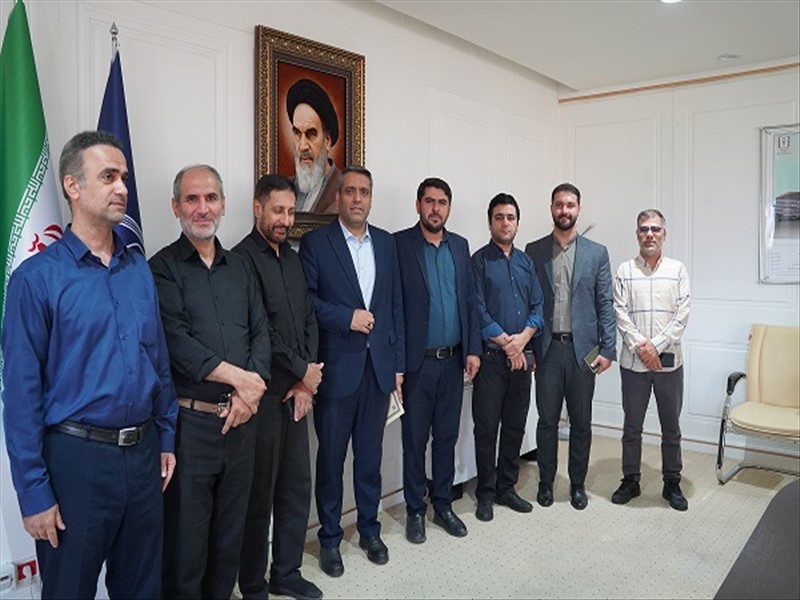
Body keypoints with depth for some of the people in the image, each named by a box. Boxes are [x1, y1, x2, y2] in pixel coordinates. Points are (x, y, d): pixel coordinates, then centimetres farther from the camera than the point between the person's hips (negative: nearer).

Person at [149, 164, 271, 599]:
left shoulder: (240, 267, 12)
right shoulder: (162, 268, -3)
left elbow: (261, 331, 6)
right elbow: (176, 341, -14)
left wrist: (251, 388, -9)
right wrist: (238, 377, -14)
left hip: (241, 419, 5)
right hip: (189, 421, -5)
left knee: (230, 533, 17)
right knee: (186, 536, 8)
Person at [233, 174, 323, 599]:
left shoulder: (293, 259, 13)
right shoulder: (243, 258, -10)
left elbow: (309, 321, 11)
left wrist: (305, 382, 1)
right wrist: (303, 370, -6)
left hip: (297, 392, 7)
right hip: (263, 394, -7)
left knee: (297, 488, 14)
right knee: (259, 496, 6)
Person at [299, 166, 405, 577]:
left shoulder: (386, 243, 10)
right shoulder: (315, 242, -3)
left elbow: (396, 306, 9)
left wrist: (399, 362, 7)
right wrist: (347, 317, -17)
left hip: (379, 367, 4)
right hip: (337, 368, -3)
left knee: (370, 454, 14)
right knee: (331, 457, 9)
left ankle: (369, 530, 32)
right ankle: (329, 538, 26)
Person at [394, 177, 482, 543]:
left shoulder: (460, 246, 10)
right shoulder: (399, 244, -7)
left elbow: (469, 300, 11)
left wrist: (473, 349, 4)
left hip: (453, 361, 5)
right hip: (417, 362, -4)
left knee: (447, 437, 15)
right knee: (415, 440, 8)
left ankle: (443, 505, 30)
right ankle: (415, 510, 24)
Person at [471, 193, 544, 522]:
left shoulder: (525, 261, 13)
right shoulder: (479, 260, -3)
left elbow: (537, 306, 8)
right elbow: (477, 310, -11)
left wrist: (523, 338, -9)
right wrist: (505, 342, -13)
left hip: (521, 356, 5)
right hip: (491, 356, -5)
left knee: (515, 425, 12)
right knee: (486, 427, 3)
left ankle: (506, 488, 26)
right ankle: (486, 493, 17)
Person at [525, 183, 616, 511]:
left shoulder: (597, 253, 5)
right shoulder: (533, 251, 4)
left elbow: (605, 304, 3)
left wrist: (607, 349, -3)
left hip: (583, 349, 0)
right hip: (547, 349, 0)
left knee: (581, 421, 9)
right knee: (547, 420, 7)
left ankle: (578, 484, 25)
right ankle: (546, 482, 23)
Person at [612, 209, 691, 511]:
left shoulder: (677, 270, 4)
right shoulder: (625, 270, 3)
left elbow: (682, 314, -3)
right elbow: (620, 314, -3)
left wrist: (656, 345, -13)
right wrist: (640, 346, -14)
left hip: (669, 361, 0)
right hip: (633, 362, 0)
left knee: (671, 427, 10)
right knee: (632, 426, 10)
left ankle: (672, 483, 25)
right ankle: (630, 480, 24)